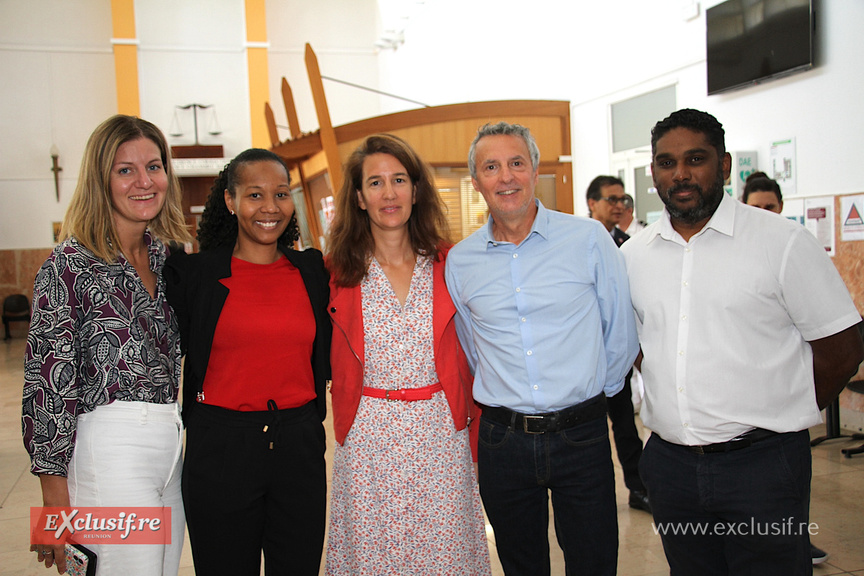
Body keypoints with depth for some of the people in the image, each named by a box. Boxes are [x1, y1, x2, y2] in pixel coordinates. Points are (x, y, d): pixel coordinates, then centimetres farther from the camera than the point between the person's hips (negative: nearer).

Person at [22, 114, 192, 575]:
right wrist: (55, 494, -11)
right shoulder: (70, 263, -10)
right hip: (109, 449, -6)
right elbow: (47, 382, -11)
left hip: (170, 445, 7)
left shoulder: (167, 256, 9)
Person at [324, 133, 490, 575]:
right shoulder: (339, 273, -1)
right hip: (367, 438, 0)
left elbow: (469, 355, 6)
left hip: (440, 435, 1)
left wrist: (473, 428, 3)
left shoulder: (448, 264, 1)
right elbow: (332, 363, 7)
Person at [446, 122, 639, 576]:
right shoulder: (459, 261, 1)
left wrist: (590, 394, 9)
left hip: (581, 434, -2)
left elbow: (620, 334, 3)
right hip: (502, 437, 2)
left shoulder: (589, 239, -6)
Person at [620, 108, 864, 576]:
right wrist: (682, 411, 8)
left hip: (762, 466, -3)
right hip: (670, 463, 4)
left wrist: (777, 417, 2)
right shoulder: (632, 255, 6)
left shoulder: (784, 242, -6)